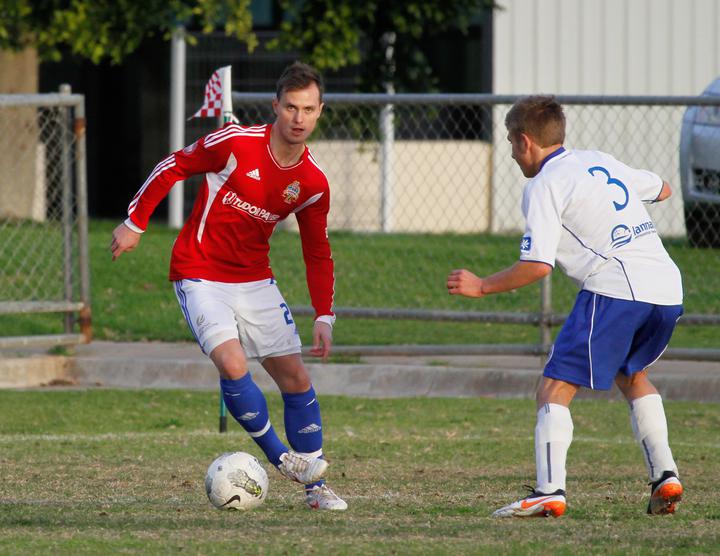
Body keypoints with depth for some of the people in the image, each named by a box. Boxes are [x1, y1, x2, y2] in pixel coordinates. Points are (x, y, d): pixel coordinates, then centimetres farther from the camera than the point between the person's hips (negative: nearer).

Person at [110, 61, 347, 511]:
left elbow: (318, 254, 7)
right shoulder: (237, 143, -18)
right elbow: (173, 167, -6)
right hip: (201, 276, -5)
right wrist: (135, 223, -3)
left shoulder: (313, 183, -4)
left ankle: (315, 487, 15)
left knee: (296, 377, 3)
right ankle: (281, 457, -6)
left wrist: (324, 317, -2)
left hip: (255, 280, 5)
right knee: (233, 364, -25)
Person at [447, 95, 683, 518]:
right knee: (631, 373, 31)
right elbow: (662, 189, 37)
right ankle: (665, 476, 21)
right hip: (668, 287, 8)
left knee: (555, 388, -6)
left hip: (615, 288, -8)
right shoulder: (601, 161, 21)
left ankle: (550, 491, -21)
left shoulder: (544, 186, -1)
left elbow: (538, 266, -11)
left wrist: (481, 287, 1)